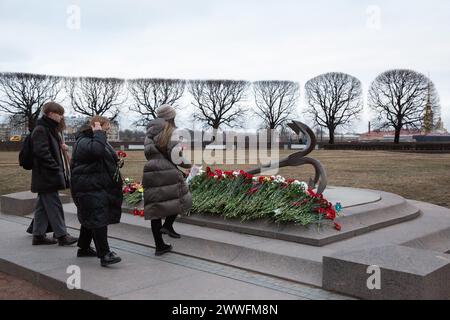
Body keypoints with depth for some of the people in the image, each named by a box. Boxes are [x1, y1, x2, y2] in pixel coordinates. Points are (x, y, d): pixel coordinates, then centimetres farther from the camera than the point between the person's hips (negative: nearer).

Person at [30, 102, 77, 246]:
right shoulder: (41, 130, -13)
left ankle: (38, 235, 18)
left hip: (46, 177, 10)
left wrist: (61, 147, 7)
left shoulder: (50, 129, 18)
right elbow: (41, 152, -22)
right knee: (54, 205, -5)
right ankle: (61, 235, 1)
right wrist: (56, 168, -21)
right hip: (46, 176, -10)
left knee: (43, 206, 12)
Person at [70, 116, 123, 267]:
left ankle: (84, 248, 30)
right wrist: (98, 133, -23)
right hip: (89, 189, -11)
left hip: (98, 187, 11)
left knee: (90, 219, 18)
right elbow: (97, 150, -36)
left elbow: (108, 157, 34)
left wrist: (116, 161, 16)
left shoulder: (96, 140, 20)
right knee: (98, 219, -15)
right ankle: (104, 254, -15)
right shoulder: (83, 142, -14)